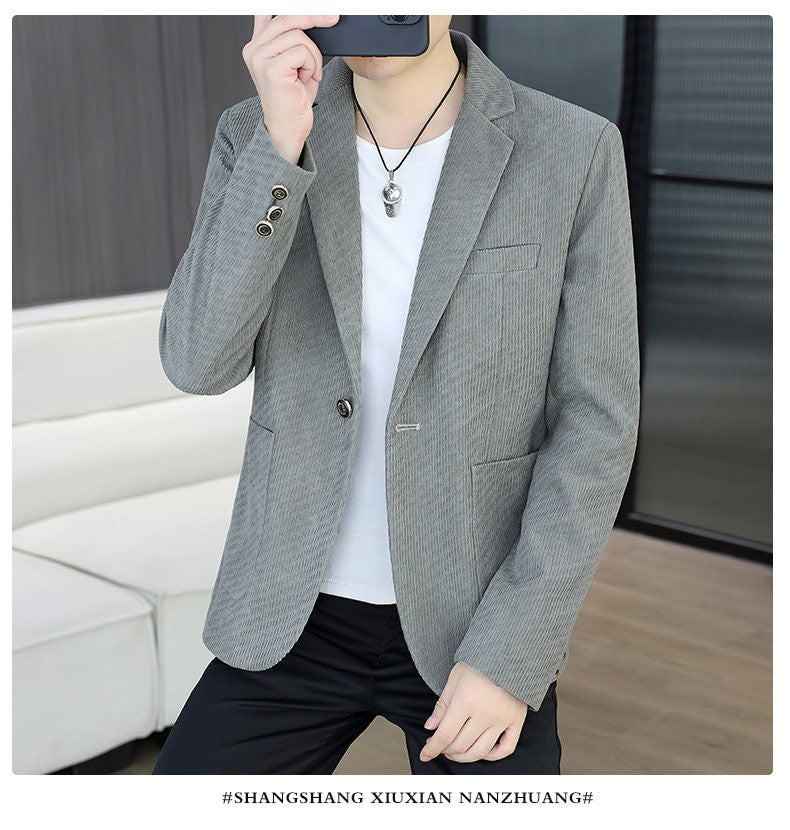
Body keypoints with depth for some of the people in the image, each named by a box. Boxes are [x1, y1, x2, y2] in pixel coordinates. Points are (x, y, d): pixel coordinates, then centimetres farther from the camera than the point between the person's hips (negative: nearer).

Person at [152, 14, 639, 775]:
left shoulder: (575, 152, -11)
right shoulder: (255, 136, -4)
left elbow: (596, 420, -11)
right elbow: (200, 363, -16)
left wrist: (513, 655, -16)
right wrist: (281, 144, -27)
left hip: (478, 622, -1)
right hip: (296, 617, 2)